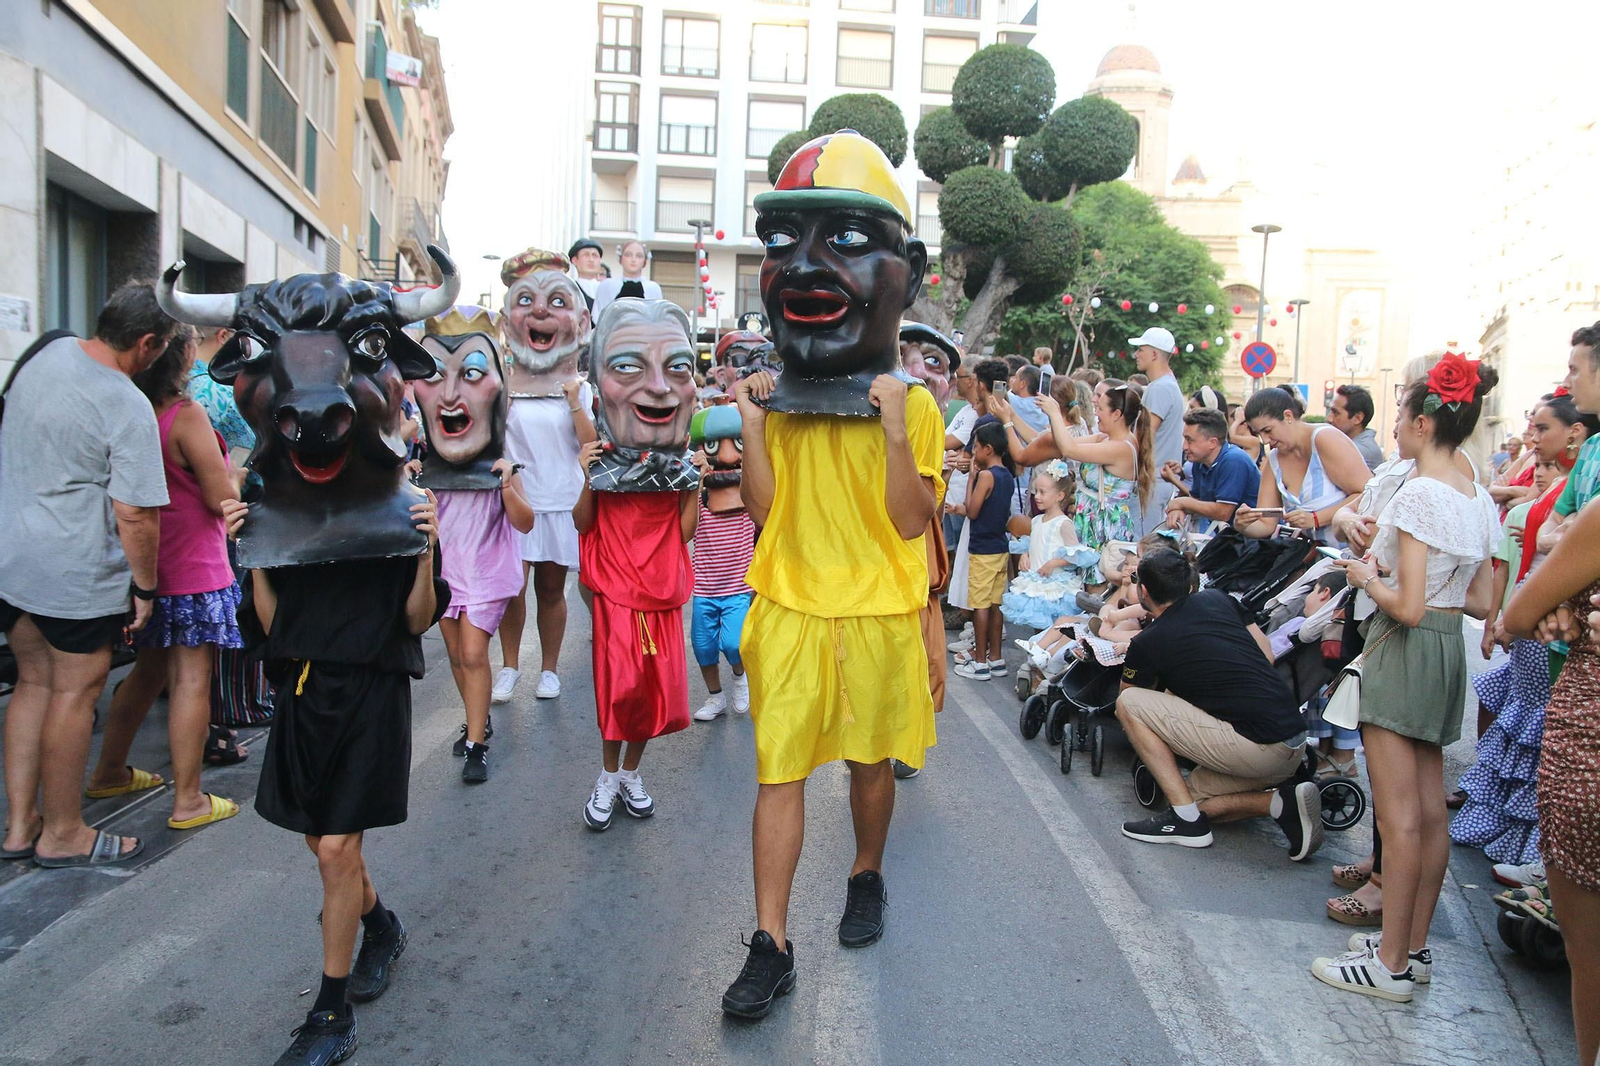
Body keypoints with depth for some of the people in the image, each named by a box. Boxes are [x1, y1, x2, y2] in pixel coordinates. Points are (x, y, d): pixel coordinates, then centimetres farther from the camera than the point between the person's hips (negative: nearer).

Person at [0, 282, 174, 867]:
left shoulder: (50, 352, 2)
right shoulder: (129, 410, -21)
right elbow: (135, 514, -21)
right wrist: (144, 587, -10)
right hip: (73, 574, -8)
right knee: (74, 692, 6)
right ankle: (62, 833, 20)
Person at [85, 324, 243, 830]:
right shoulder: (186, 415, -18)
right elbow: (221, 498, -16)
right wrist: (238, 478, 4)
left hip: (145, 561, 8)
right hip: (192, 568, -8)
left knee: (151, 667, 23)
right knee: (191, 679, -1)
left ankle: (109, 771, 35)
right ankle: (188, 802, 5)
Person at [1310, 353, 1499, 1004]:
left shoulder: (1418, 494, -18)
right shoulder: (1481, 500, 8)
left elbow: (1407, 607, -21)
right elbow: (1481, 603, 13)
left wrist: (1366, 578, -3)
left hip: (1405, 650, -9)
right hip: (1450, 651, 9)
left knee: (1398, 818, -2)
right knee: (1430, 812, 14)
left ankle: (1390, 965, 8)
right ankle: (1414, 947, 26)